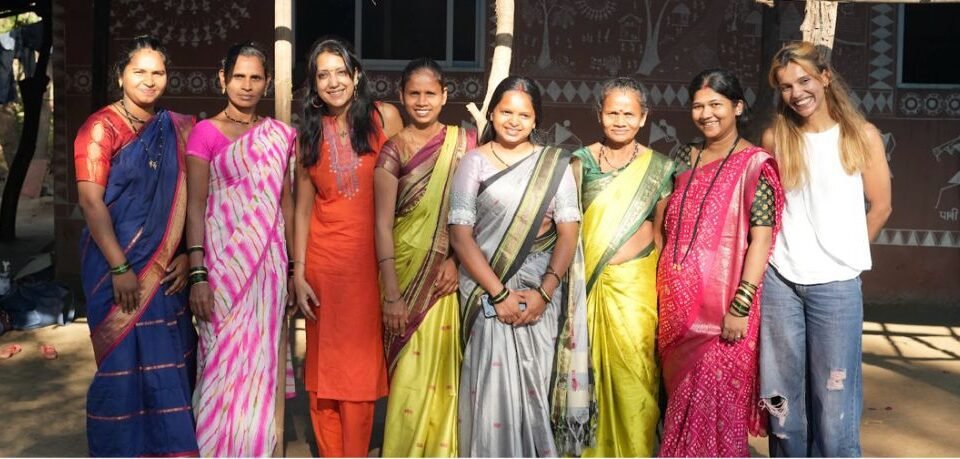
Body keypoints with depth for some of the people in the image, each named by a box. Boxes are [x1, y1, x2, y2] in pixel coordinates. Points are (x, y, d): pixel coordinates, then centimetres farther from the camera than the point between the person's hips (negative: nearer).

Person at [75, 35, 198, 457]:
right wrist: (120, 269, -17)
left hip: (166, 267, 4)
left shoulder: (176, 129, 9)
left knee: (169, 361, 7)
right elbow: (91, 202, -12)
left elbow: (186, 198, 8)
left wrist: (187, 255, -4)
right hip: (118, 265, -4)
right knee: (124, 359, 1)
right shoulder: (101, 128, -5)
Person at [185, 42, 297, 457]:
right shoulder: (206, 132, -1)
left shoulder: (278, 135, 10)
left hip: (268, 263, 4)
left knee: (262, 365, 7)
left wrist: (293, 266, 9)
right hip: (224, 262, -3)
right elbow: (195, 206, -5)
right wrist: (197, 274, -12)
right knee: (225, 364, 0)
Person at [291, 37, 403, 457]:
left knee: (359, 368, 1)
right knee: (324, 368, 6)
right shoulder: (309, 132, 7)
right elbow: (303, 206, 8)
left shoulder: (384, 118, -1)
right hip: (322, 258, 2)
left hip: (372, 258, -2)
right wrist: (298, 272, 1)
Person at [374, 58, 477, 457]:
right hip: (408, 271, -1)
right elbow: (383, 224, -5)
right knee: (411, 370, 2)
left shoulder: (463, 142, 4)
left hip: (452, 272, 2)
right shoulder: (393, 151, -2)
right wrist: (390, 294, -11)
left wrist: (457, 259, -13)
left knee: (446, 366, 5)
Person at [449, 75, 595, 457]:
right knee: (494, 387, -3)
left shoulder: (554, 164, 7)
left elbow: (568, 233, 2)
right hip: (489, 291, -1)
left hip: (542, 292, 1)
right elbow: (460, 235, -4)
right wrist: (499, 294, -12)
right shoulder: (474, 162, 3)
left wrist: (544, 292, -12)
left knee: (537, 387, 3)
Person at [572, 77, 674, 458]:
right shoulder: (581, 161, 5)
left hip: (635, 282, -1)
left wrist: (662, 284, 7)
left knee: (632, 368, -1)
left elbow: (661, 230, 10)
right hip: (587, 281, 1)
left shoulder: (659, 167, 5)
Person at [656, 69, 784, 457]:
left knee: (714, 407, -3)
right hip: (679, 304, 6)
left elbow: (762, 237, -13)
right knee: (684, 401, 13)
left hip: (723, 305, -6)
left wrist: (741, 305, -20)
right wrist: (662, 292, 13)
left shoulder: (754, 164, -5)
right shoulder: (686, 160, 12)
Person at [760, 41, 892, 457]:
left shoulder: (862, 135, -1)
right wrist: (786, 250, 5)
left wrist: (841, 254, 9)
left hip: (836, 283, -2)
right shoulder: (775, 138, 4)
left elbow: (880, 208, 5)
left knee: (834, 401, 3)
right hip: (779, 281, 2)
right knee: (782, 397, 9)